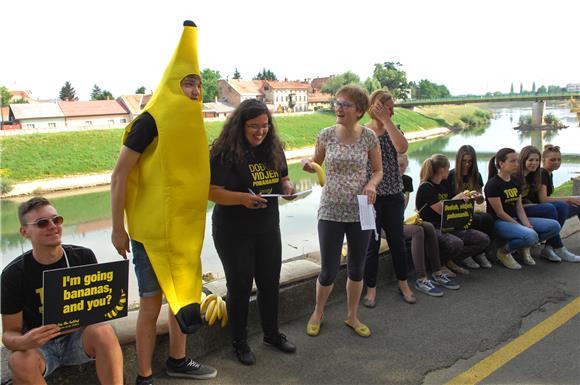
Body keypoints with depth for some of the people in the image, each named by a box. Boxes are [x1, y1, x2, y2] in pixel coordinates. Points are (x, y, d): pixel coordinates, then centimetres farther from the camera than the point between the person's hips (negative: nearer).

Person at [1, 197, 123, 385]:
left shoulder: (83, 257, -6)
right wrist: (23, 342, -30)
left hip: (79, 337, 1)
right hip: (39, 346, 0)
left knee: (103, 331, -32)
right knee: (20, 362, -34)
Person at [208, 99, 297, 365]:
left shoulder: (273, 149, 3)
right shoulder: (225, 153, -16)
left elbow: (283, 179, 14)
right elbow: (213, 192, -18)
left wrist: (288, 188, -9)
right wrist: (243, 198, -32)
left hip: (268, 227, 5)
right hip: (233, 231, -5)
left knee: (270, 282, 15)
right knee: (240, 286, 7)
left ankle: (271, 333, 37)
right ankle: (239, 342, 28)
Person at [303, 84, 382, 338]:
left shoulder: (369, 137, -4)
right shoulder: (326, 135, -4)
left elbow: (378, 170, 6)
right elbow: (316, 164, 9)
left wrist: (372, 183, -15)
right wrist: (307, 164, -14)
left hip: (360, 211, 1)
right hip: (331, 212, -1)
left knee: (356, 269, 13)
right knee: (329, 271, 4)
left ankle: (352, 317, 35)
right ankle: (317, 313, 31)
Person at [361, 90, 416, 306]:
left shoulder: (393, 130, 5)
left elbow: (402, 148, -17)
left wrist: (387, 121, -16)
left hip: (393, 195, 3)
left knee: (398, 241, 13)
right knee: (371, 244, 4)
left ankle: (403, 284, 30)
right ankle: (371, 290, 18)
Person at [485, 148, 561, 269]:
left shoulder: (516, 182, 12)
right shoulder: (493, 184, -13)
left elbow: (519, 207, 8)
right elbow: (499, 213, -15)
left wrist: (527, 224, -9)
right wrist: (520, 227, -15)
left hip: (516, 219, 8)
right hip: (499, 222, -8)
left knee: (554, 226, -6)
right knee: (530, 235, -34)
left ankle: (524, 247, 9)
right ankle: (504, 252, -8)